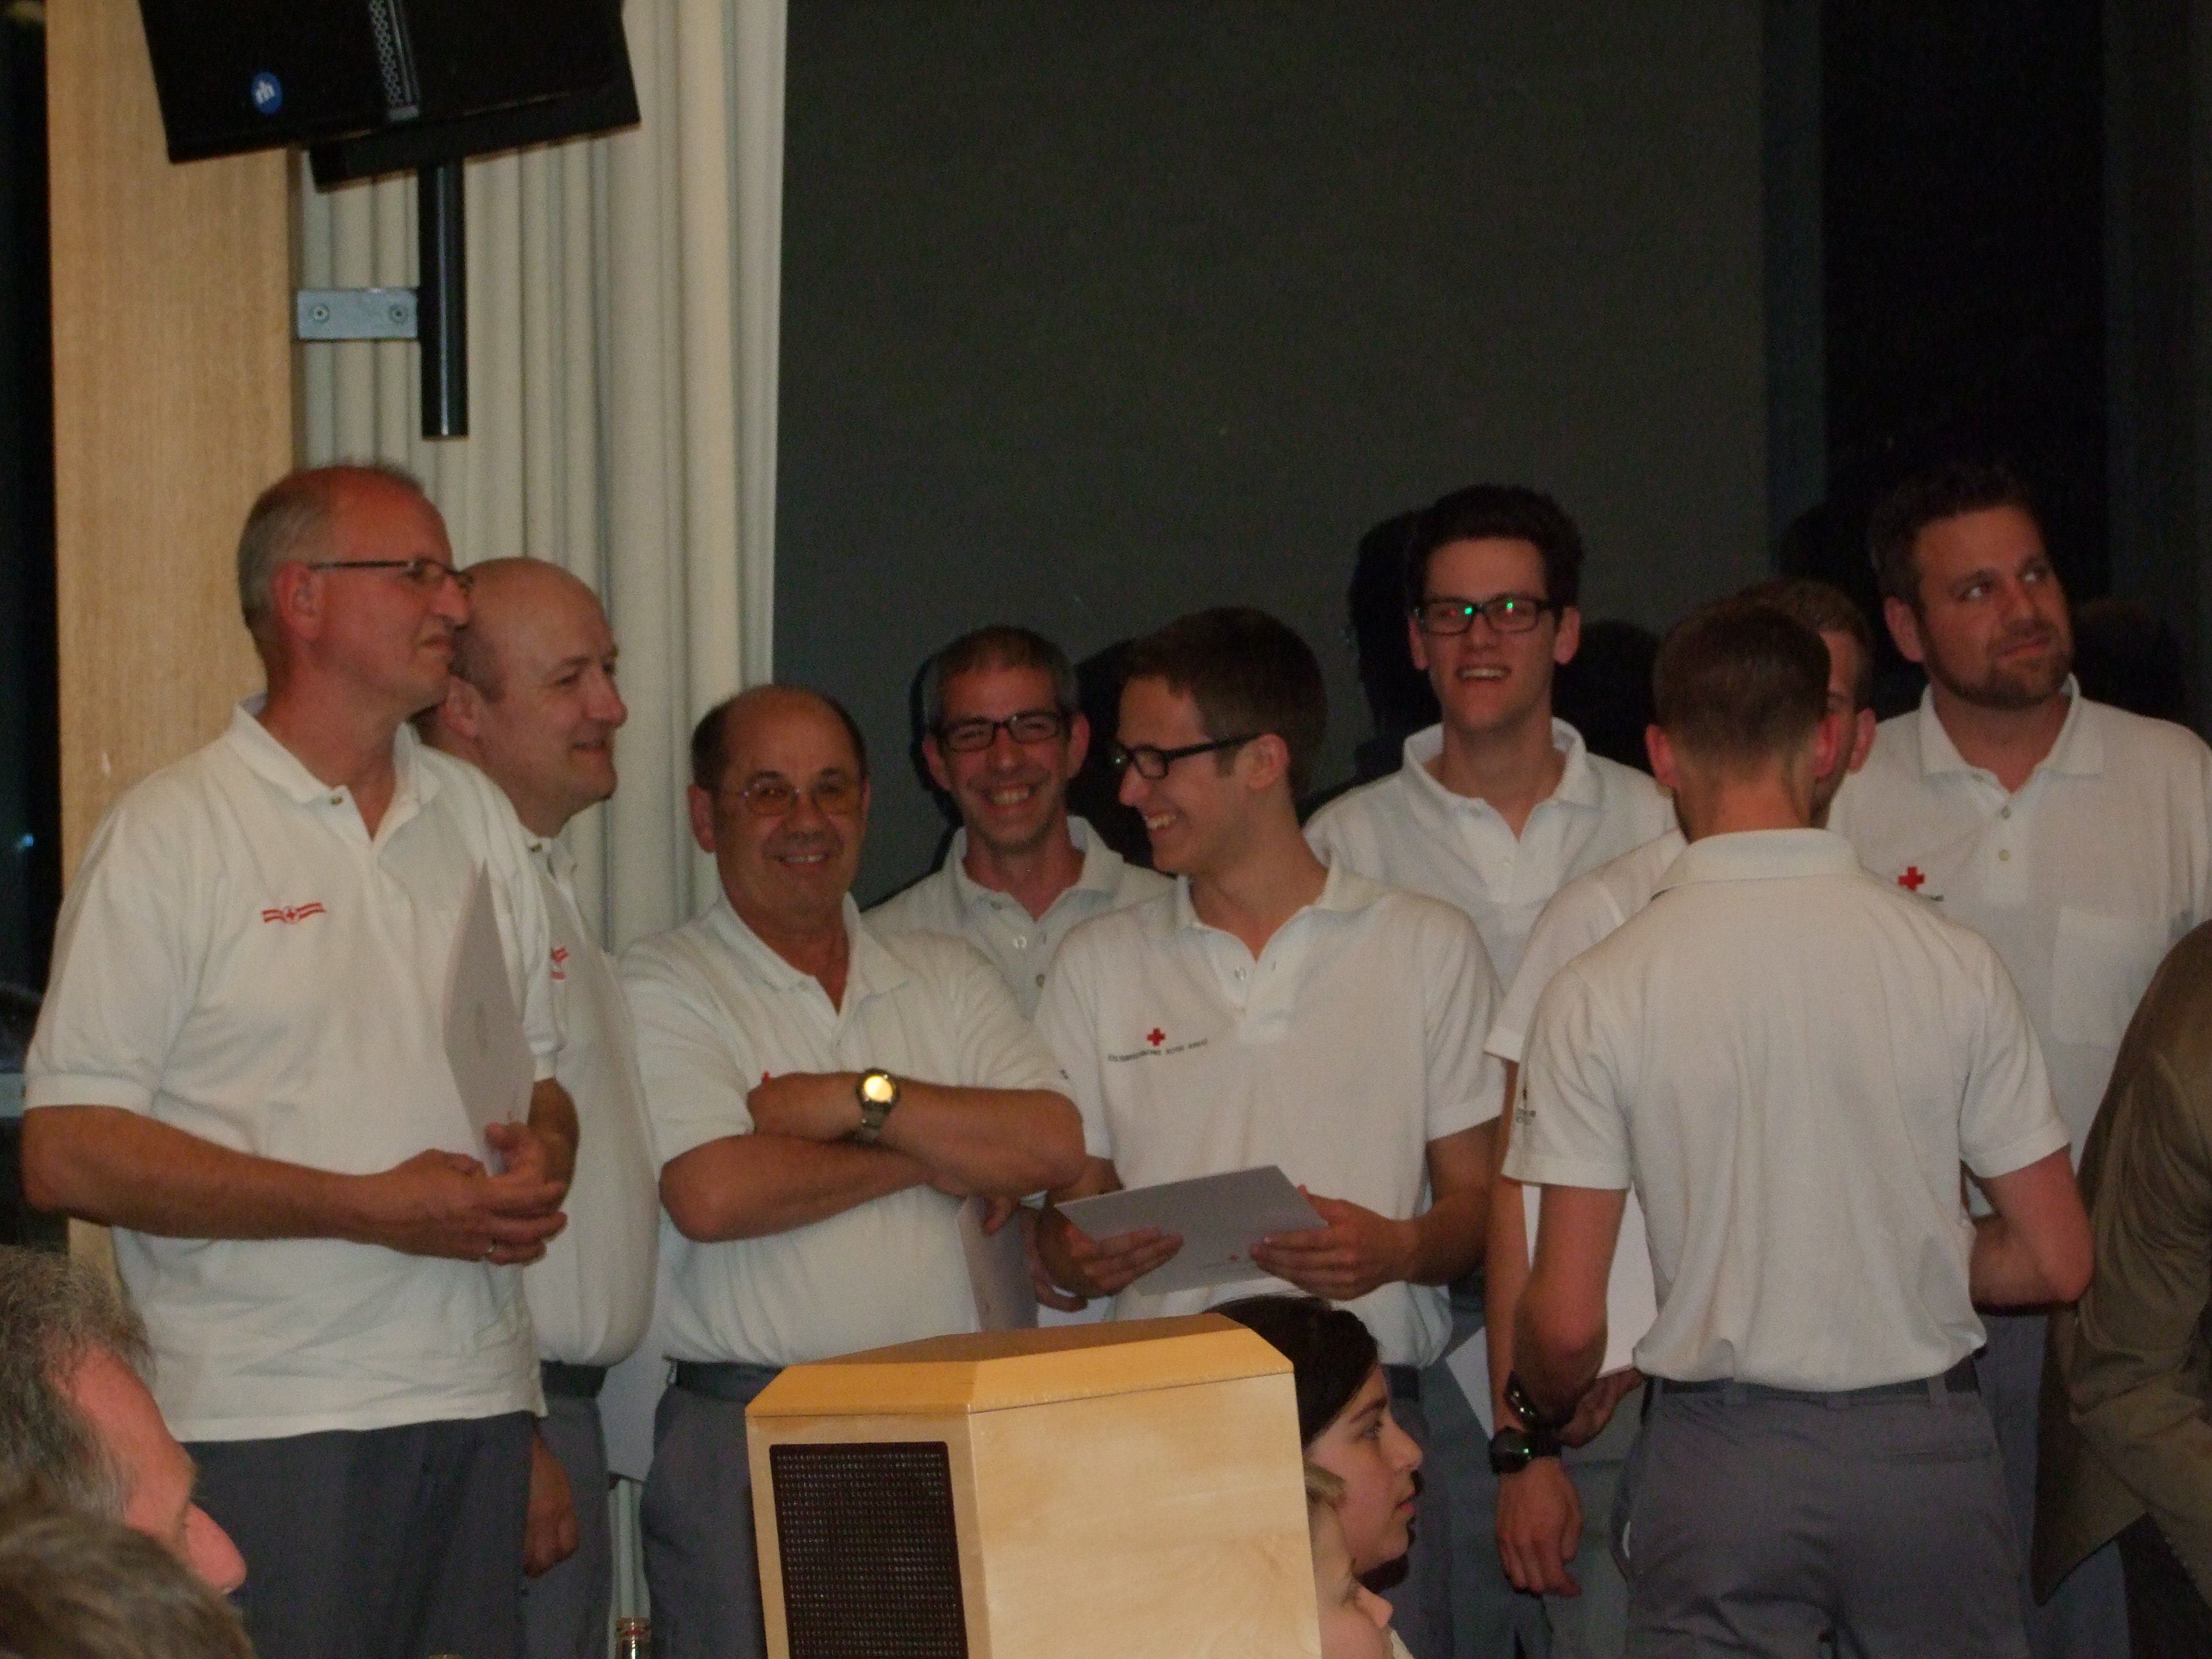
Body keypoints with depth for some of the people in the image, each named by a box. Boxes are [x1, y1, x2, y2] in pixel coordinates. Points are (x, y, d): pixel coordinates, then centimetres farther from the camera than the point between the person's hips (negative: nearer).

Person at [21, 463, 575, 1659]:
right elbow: (66, 1155, -11)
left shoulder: (474, 817, 15)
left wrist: (541, 1157, -1)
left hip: (478, 1401, 6)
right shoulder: (170, 834, -5)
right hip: (268, 1424, -5)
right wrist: (371, 1209, -16)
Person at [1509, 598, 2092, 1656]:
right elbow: (2056, 1262, 0)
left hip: (1720, 1458, -1)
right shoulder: (1953, 962, -4)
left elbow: (1568, 1322, -9)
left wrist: (1537, 1413, 13)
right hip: (1928, 1447, 2)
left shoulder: (1599, 993, -8)